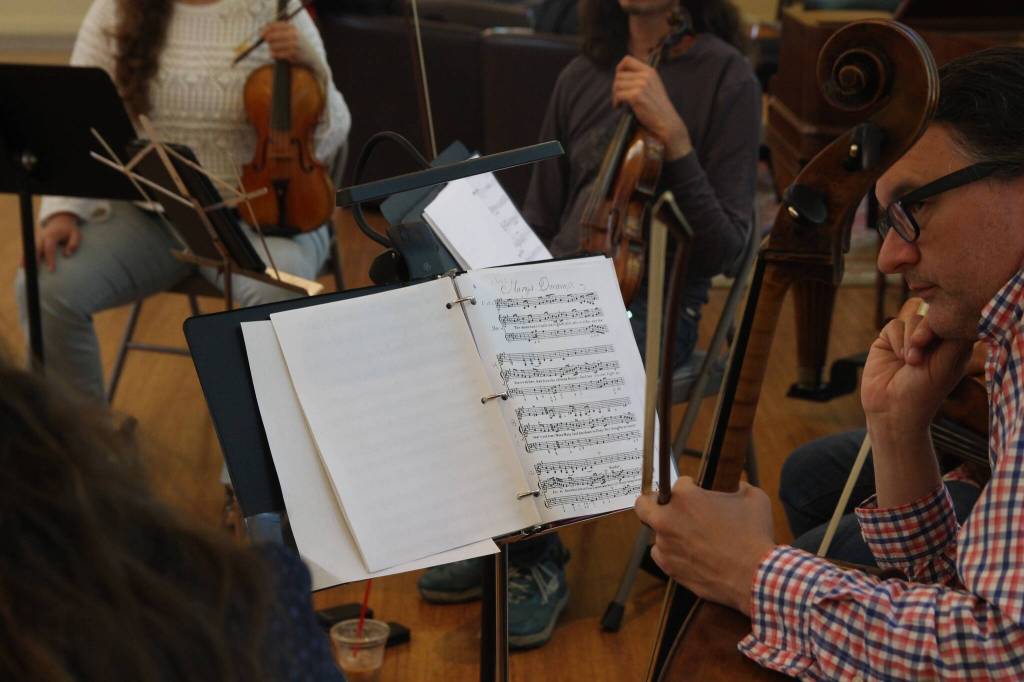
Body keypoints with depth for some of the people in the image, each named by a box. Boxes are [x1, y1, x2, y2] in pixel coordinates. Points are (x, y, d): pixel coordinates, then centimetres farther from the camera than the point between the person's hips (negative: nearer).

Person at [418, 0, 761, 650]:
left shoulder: (726, 76, -6)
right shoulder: (581, 77, 11)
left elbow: (726, 247, -13)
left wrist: (672, 135, -23)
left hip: (654, 303, -5)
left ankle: (536, 564, -7)